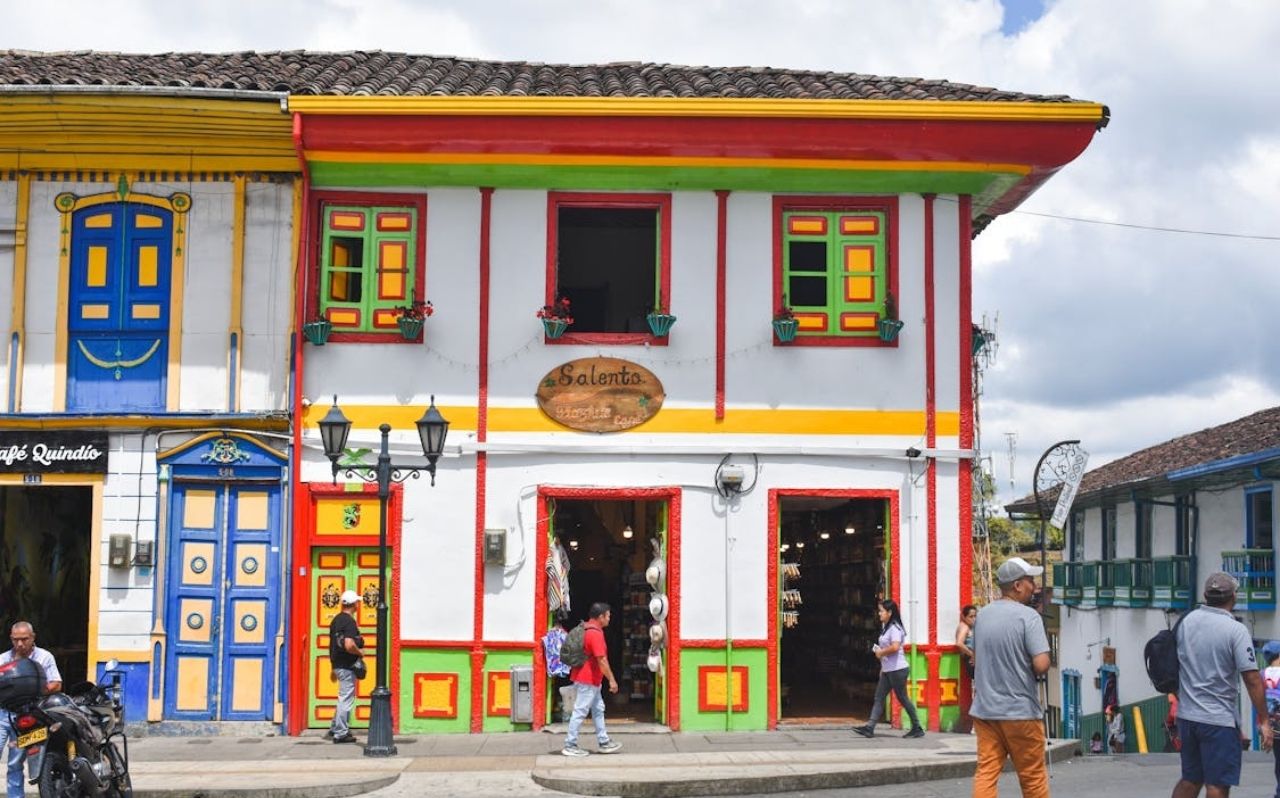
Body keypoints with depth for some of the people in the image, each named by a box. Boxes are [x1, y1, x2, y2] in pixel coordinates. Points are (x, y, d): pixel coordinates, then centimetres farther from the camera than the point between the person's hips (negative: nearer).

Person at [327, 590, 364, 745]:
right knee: (346, 699, -2)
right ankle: (341, 734, 2)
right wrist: (360, 652, -10)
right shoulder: (349, 621, -18)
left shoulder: (336, 619, 12)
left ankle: (334, 729, 27)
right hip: (347, 666, -9)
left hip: (337, 664, 9)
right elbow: (349, 646, -30)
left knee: (344, 698, 21)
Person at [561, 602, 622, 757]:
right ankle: (570, 746, 1)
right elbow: (601, 660, -22)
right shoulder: (596, 633, -20)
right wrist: (612, 680, -17)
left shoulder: (585, 628, 10)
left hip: (591, 679, 10)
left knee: (598, 709, 15)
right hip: (588, 680, -10)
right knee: (580, 711, -4)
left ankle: (603, 742, 21)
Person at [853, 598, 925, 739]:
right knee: (879, 698, 3)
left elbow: (895, 647, -30)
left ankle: (917, 728, 9)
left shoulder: (894, 628, -15)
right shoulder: (885, 627, 15)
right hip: (887, 670, 10)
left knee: (903, 698, -1)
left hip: (898, 669, -10)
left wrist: (881, 652, -16)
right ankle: (869, 727, -1)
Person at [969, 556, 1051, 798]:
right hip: (1020, 710, -5)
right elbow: (1041, 664, -19)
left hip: (984, 708, 5)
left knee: (986, 773, 1)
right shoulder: (1028, 616, -12)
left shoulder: (982, 615, 9)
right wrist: (1034, 671, 1)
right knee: (1033, 777, 8)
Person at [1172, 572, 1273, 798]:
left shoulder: (1186, 621, 5)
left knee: (1190, 780, 18)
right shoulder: (1236, 630, -13)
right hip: (1219, 720, -6)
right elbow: (1252, 678, -16)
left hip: (1186, 715, 6)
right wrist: (1263, 720, -10)